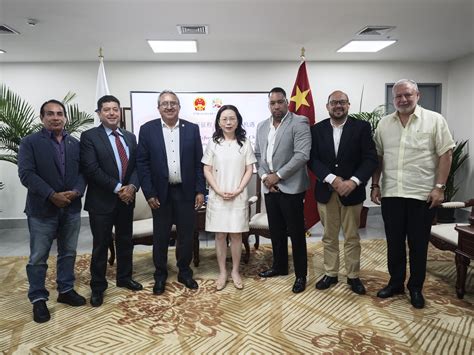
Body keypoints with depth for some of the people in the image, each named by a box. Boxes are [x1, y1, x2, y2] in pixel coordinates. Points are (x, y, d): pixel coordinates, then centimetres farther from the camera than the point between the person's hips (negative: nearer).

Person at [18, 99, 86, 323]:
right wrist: (52, 195, -20)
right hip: (42, 209, -4)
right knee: (38, 258, 5)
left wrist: (77, 191, -14)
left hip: (71, 208, 4)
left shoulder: (75, 143, 10)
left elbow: (83, 171, 5)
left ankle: (66, 290, 29)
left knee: (68, 253, 14)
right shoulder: (30, 142, -3)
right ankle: (38, 299, 19)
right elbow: (26, 174, -13)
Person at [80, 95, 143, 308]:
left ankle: (124, 278, 34)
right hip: (102, 200, -5)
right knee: (101, 244, 6)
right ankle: (98, 286, 22)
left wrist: (132, 186, -12)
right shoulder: (89, 136, -7)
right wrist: (117, 188, -18)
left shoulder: (130, 137, 10)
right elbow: (91, 169, -16)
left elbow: (137, 165, 6)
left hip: (127, 198, 5)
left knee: (125, 241, 16)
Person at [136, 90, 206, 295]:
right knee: (160, 237, 10)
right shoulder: (147, 129, -1)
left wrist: (200, 190, -3)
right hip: (160, 193, -1)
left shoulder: (192, 129, 2)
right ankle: (160, 276, 28)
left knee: (186, 235, 10)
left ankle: (184, 272, 29)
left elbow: (199, 162, 2)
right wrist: (149, 193, -8)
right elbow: (142, 163, -2)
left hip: (186, 192, 1)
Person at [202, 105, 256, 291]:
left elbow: (249, 170, 1)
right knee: (220, 235, 6)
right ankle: (222, 272, 19)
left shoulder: (245, 143, 1)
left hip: (238, 196, 0)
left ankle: (235, 271, 21)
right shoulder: (213, 144, 1)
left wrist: (238, 190, -11)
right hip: (217, 197, 0)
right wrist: (219, 191, -11)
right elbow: (207, 171, 0)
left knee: (236, 234, 7)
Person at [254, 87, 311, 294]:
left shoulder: (299, 123, -8)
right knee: (275, 230, 16)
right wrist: (264, 176, -3)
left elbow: (302, 155, -17)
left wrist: (278, 176, -15)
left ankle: (301, 274, 16)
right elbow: (258, 155, 14)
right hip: (269, 187, 6)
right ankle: (279, 266, 33)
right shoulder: (262, 126, 13)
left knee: (296, 232, 3)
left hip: (291, 187, -6)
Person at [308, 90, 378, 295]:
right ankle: (330, 274, 26)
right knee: (329, 237, 12)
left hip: (352, 191, -1)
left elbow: (371, 159, -7)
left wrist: (353, 181, -20)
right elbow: (312, 159, -4)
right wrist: (332, 179, -17)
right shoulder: (317, 129, 3)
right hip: (325, 191, 2)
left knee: (352, 237, 9)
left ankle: (353, 276, 24)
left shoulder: (362, 127, -1)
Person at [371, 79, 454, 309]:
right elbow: (378, 156, 10)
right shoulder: (384, 124, 8)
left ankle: (416, 288, 24)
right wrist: (375, 185, 5)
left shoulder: (434, 120, -2)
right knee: (394, 243, 12)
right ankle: (395, 282, 28)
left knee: (418, 245, 8)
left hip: (422, 195, -3)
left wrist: (439, 187, -11)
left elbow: (445, 154, -5)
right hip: (391, 194, 3)